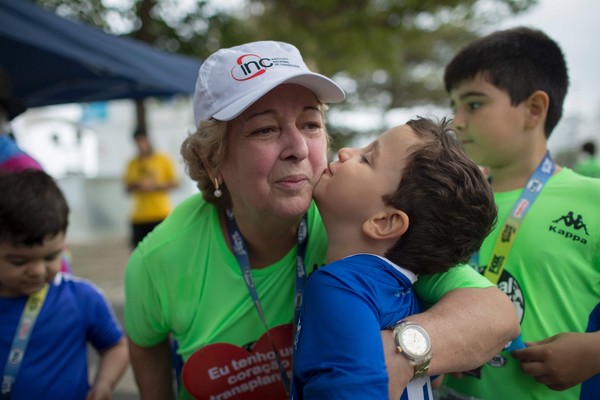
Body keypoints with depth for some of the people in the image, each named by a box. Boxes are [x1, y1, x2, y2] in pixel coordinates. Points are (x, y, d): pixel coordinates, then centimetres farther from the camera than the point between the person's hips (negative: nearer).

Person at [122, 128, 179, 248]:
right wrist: (137, 186, -9)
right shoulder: (132, 163, 11)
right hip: (139, 216, 3)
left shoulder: (164, 159, 2)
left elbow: (175, 183, -1)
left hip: (161, 215, -3)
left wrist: (154, 186, -12)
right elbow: (127, 188, 12)